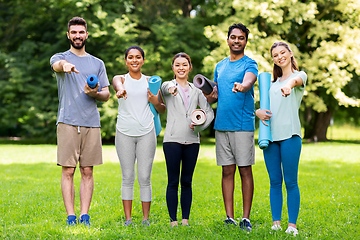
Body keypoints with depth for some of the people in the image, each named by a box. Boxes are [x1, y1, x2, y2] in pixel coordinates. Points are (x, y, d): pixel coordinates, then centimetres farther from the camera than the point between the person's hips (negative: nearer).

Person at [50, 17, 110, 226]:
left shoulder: (98, 63, 17)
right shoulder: (60, 58, 8)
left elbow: (107, 95, 15)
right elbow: (57, 64, -19)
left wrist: (95, 93, -8)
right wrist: (64, 65, -44)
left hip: (92, 123, 3)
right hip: (68, 122, -3)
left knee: (88, 171, 2)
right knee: (68, 171, -5)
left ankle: (85, 216, 6)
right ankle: (71, 217, -2)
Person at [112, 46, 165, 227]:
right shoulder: (121, 79, 6)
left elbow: (162, 110, 17)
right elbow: (117, 84, -21)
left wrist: (156, 102, -7)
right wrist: (120, 90, -46)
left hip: (146, 133, 1)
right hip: (125, 133, -1)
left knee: (145, 178, 0)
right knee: (127, 177, 2)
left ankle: (146, 219, 7)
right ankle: (128, 219, 8)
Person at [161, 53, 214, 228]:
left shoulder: (196, 90, 16)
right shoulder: (168, 86, 6)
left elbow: (209, 112, 13)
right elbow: (167, 87, -20)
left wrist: (200, 125, -7)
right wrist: (172, 88, -45)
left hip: (192, 140, 3)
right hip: (172, 139, -3)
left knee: (187, 182, 7)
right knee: (173, 182, -2)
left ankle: (185, 219, 12)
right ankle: (173, 220, 3)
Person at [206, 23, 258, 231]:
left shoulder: (249, 64, -1)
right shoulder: (220, 66, 18)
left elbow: (248, 81, -23)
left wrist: (241, 87, -45)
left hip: (243, 125, -5)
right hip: (221, 125, 5)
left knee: (245, 170, -2)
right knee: (227, 171, 7)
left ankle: (246, 218, 4)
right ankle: (229, 217, 11)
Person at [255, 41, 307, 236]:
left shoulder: (300, 75, 4)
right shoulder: (273, 82, 21)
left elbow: (296, 80, -22)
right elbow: (264, 106, 27)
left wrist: (289, 85, -47)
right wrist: (258, 112, 2)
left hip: (290, 134, -5)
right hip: (270, 135, 5)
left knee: (290, 182, -3)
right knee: (274, 181, 6)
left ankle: (292, 225, 2)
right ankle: (276, 223, 11)